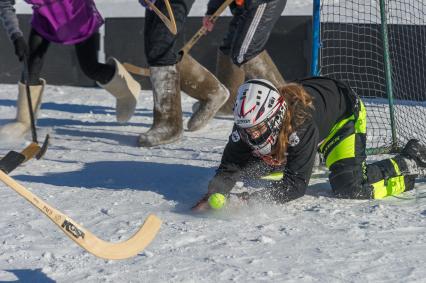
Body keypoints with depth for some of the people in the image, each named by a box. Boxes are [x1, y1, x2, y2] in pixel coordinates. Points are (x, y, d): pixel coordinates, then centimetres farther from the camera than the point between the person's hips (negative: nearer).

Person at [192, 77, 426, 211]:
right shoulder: (247, 125, -30)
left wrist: (255, 198, -55)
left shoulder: (301, 124, -45)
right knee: (250, 167, 11)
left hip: (345, 111, -6)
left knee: (349, 188, -23)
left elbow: (296, 184, -43)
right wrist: (212, 196, -48)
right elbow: (229, 169, -27)